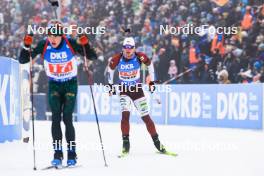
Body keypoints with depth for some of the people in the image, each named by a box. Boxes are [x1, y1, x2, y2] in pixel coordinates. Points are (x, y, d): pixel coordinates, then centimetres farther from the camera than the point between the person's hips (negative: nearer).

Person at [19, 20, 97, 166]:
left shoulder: (71, 44, -18)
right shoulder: (43, 45, -14)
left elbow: (93, 57, -14)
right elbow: (23, 60, -10)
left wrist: (85, 45, -32)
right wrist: (27, 46, -27)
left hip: (70, 84, -2)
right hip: (54, 85, 2)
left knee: (67, 118, -9)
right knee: (56, 118, -10)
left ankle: (72, 154, 2)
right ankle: (57, 153, -6)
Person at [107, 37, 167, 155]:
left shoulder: (140, 57, -17)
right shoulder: (117, 59, -16)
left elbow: (149, 65, 3)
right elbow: (110, 69, 5)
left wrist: (152, 81, 7)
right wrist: (110, 85, 10)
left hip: (137, 89, 1)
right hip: (124, 90, -1)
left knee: (146, 117, 2)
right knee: (125, 114, -20)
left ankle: (157, 142, 13)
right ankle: (126, 143, -13)